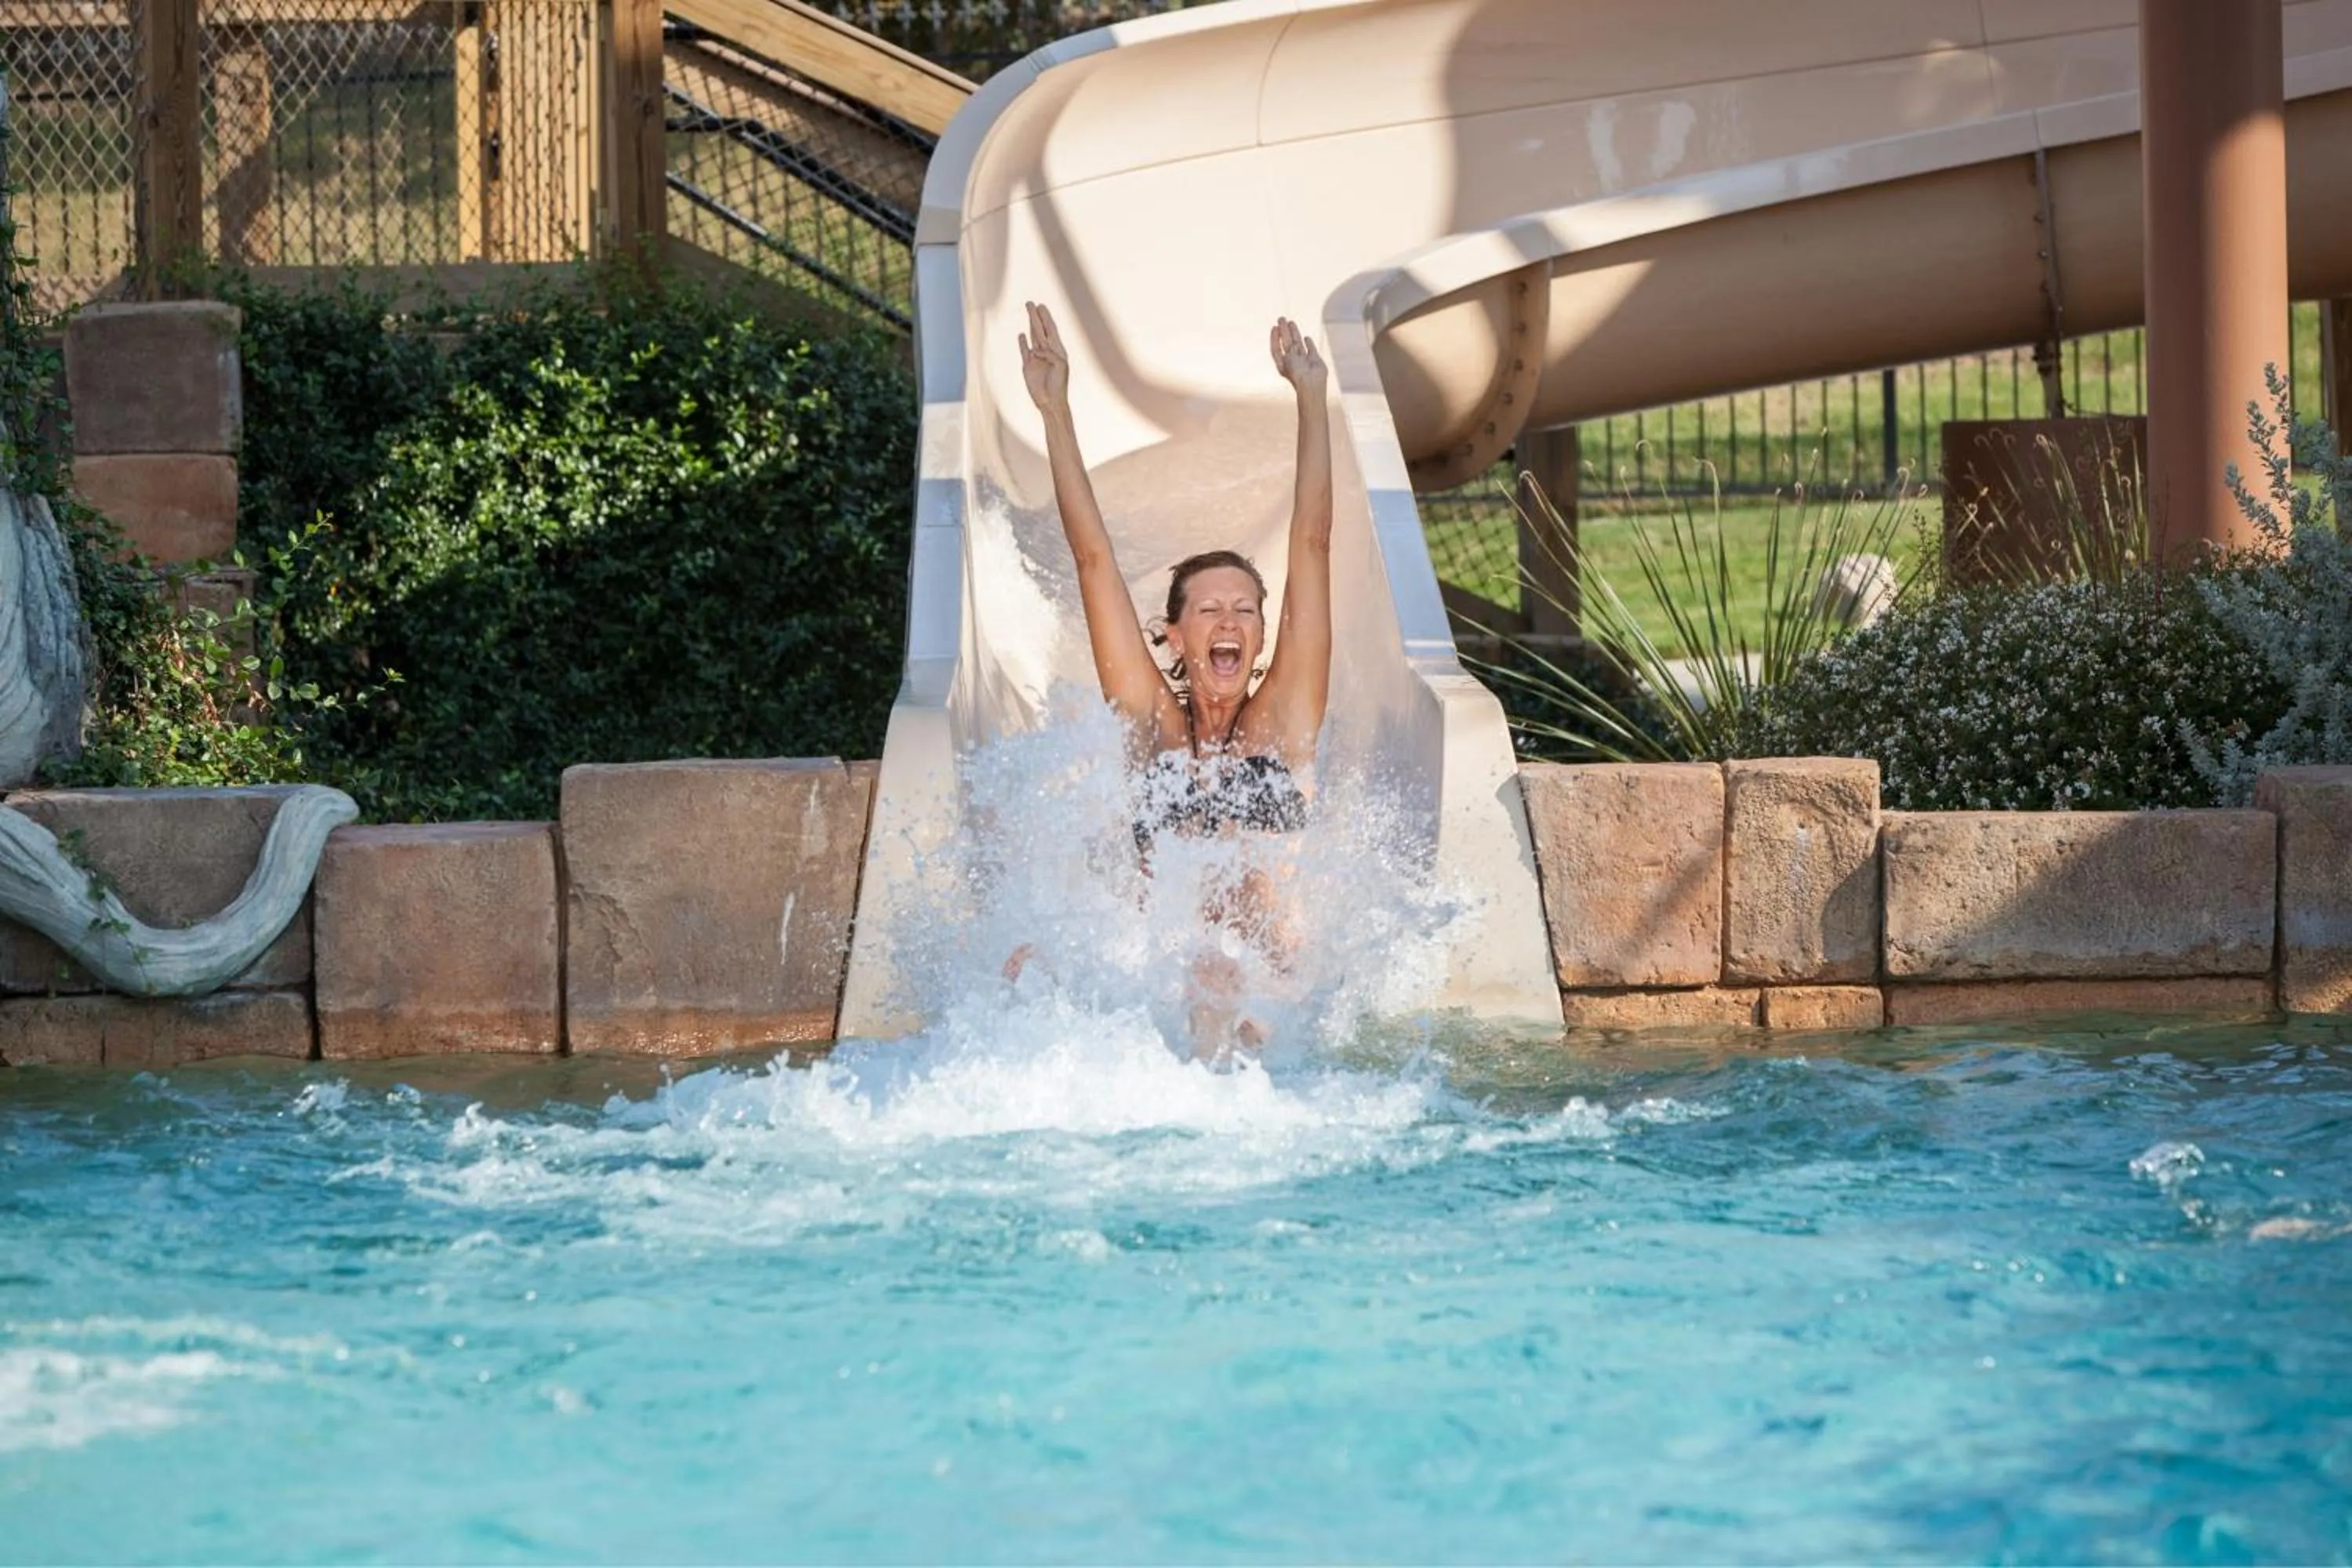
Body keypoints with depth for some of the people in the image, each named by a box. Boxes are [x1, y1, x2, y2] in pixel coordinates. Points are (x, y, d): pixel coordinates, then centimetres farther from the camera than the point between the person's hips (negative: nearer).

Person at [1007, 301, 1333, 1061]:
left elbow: (1312, 546, 13)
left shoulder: (1282, 721, 13)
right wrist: (1055, 412, 14)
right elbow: (1094, 559, 15)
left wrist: (1311, 400, 14)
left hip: (1265, 983, -2)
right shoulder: (1152, 724, 15)